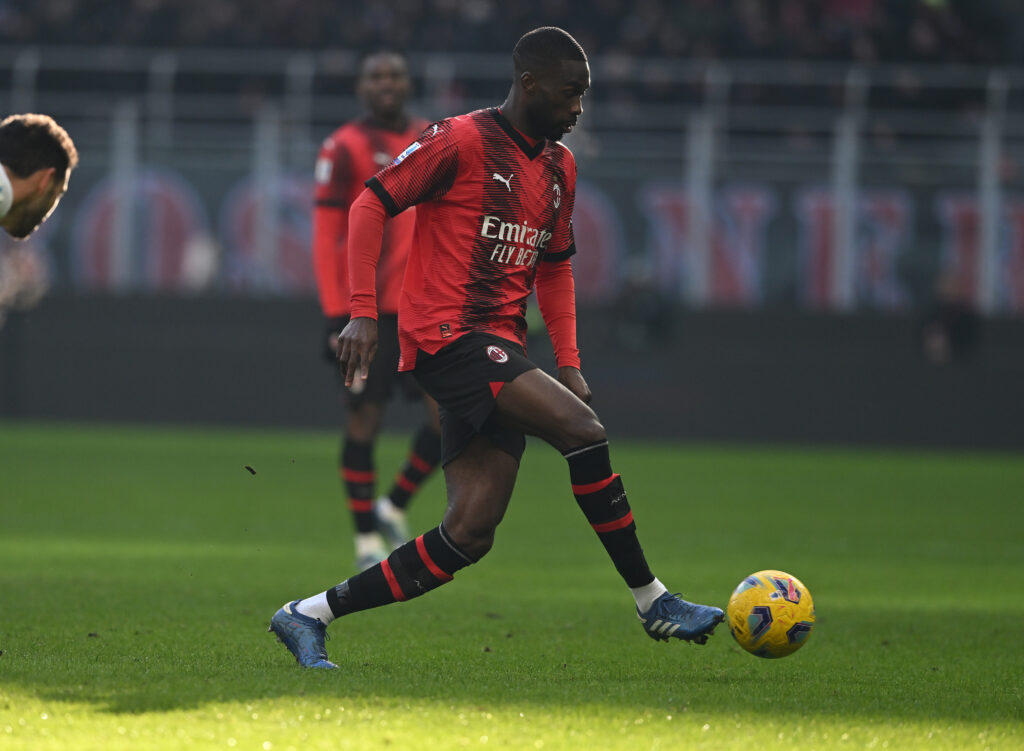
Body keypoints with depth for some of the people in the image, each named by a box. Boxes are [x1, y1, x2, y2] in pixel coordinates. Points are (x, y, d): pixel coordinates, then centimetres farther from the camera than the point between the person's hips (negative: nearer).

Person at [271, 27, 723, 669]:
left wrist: (568, 362, 15)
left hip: (500, 354, 8)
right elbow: (372, 205, -5)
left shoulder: (561, 166, 18)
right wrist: (364, 313, -13)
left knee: (469, 533, -3)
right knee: (583, 430, -22)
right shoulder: (462, 140, -6)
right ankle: (653, 602, -15)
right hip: (446, 334, -8)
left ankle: (310, 615, 4)